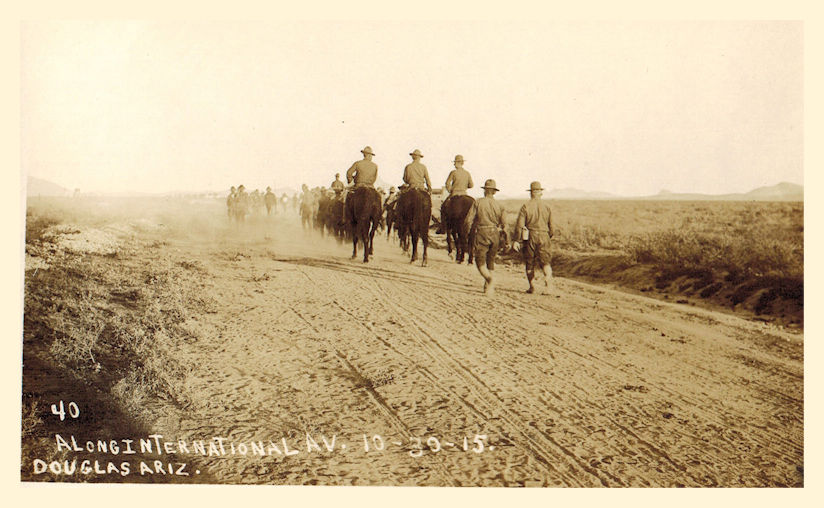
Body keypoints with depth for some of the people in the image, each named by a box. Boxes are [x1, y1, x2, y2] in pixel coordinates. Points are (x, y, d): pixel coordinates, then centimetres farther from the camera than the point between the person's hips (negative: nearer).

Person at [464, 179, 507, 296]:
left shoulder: (478, 202, -5)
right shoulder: (498, 205, 2)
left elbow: (468, 220, -6)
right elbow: (504, 225, 1)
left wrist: (468, 229, 14)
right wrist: (506, 240, 11)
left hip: (481, 234, -3)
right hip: (495, 235, 3)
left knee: (480, 262, 0)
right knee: (490, 261, 17)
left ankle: (490, 279, -26)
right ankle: (487, 286, 21)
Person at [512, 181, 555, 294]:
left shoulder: (525, 206, -3)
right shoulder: (546, 206, 5)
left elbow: (519, 224, -9)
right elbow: (551, 225, 10)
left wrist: (516, 240, -8)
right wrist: (549, 236, 28)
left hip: (530, 237, -1)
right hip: (543, 236, 1)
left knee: (529, 263, 10)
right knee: (545, 261, 1)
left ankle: (531, 287, 15)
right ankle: (548, 279, -25)